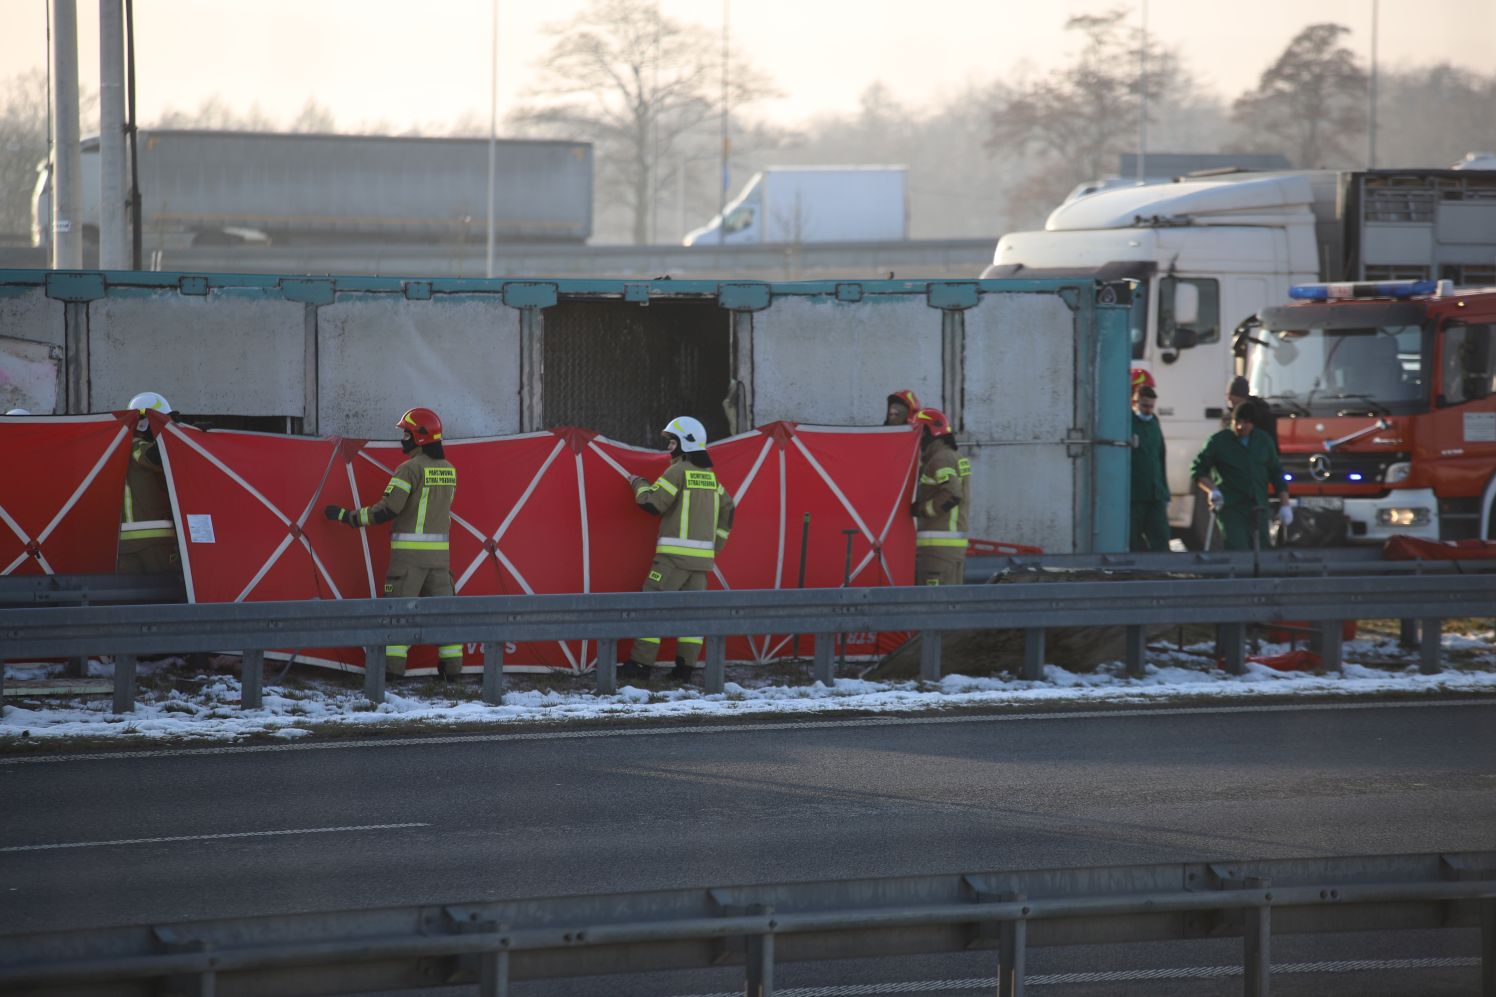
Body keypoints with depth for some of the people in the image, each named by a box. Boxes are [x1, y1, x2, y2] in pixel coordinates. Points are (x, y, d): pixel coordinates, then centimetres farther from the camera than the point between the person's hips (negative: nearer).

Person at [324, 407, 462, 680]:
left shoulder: (410, 468, -12)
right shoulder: (448, 469, 9)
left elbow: (388, 509, -15)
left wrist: (347, 516, -8)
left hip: (409, 551, -6)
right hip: (439, 551, 6)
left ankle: (392, 664, -7)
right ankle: (451, 663, 9)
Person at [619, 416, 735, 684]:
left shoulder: (678, 471, -9)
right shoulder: (709, 475, 15)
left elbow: (653, 503, -12)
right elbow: (727, 509, 21)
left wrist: (639, 485, 6)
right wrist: (716, 544, 25)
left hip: (675, 553, -7)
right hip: (703, 556, 7)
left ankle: (641, 664, -7)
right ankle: (685, 667, 3)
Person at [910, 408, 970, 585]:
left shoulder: (941, 459, -11)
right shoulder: (956, 457, 20)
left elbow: (952, 495, -24)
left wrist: (920, 509, -14)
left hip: (938, 544, -10)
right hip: (956, 543, 10)